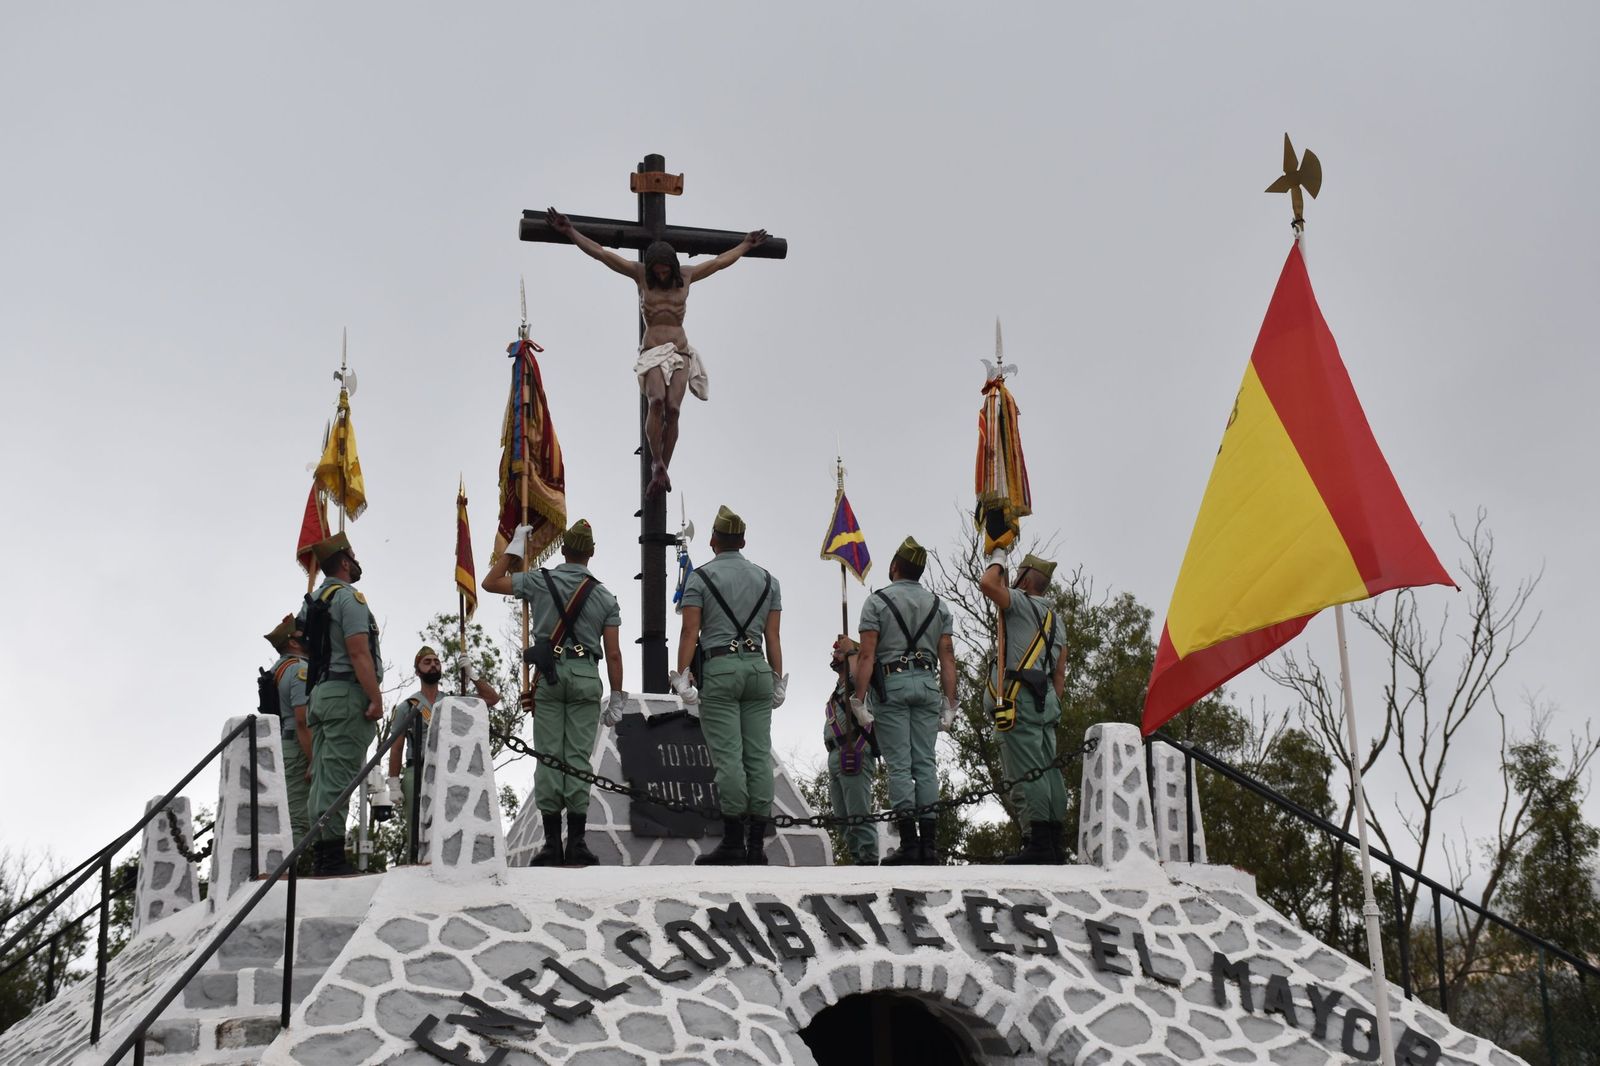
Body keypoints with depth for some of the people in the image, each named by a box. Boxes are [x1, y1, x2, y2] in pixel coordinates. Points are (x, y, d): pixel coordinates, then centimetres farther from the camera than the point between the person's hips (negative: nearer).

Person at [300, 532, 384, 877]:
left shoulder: (312, 602, 19)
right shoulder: (349, 598, -8)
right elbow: (359, 653, -17)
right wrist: (376, 698, -18)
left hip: (320, 693, 9)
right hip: (347, 693, -9)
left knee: (322, 777, 8)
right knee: (338, 777, -11)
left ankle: (320, 855, 8)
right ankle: (332, 857, -14)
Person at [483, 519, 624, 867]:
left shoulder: (540, 581, 4)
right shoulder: (604, 596, 6)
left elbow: (490, 583, 15)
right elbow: (613, 653, 3)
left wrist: (514, 547, 22)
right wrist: (617, 698, 9)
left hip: (549, 674, 0)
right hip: (586, 675, 0)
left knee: (549, 756, 1)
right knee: (578, 756, 0)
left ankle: (552, 843, -1)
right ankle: (577, 843, -2)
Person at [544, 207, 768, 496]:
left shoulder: (686, 275, 11)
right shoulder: (640, 274, 4)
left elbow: (720, 261, 26)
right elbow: (600, 253, 3)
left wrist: (746, 245, 36)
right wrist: (570, 232, -1)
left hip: (680, 352, 2)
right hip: (652, 352, -2)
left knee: (672, 408, -17)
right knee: (656, 400, -29)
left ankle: (663, 470, -12)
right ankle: (656, 464, -27)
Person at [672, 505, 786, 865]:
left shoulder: (699, 577, 1)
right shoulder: (767, 579, 13)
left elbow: (690, 632, -6)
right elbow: (772, 636, 10)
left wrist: (683, 676, -6)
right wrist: (778, 681, 12)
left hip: (719, 668, -4)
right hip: (758, 667, 4)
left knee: (728, 757, -6)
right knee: (758, 756, 3)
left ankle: (733, 843, -8)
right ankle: (757, 844, 2)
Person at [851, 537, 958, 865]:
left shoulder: (877, 601, 0)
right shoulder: (938, 605, 13)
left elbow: (867, 655, -7)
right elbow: (947, 658, 8)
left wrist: (859, 701, -6)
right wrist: (949, 703, 9)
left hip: (890, 682, -4)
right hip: (927, 684, 4)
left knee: (899, 765, -4)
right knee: (925, 764, 4)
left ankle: (909, 843, -8)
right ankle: (928, 844, 0)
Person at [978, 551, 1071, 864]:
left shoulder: (1021, 602, -2)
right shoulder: (1054, 617, 24)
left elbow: (987, 584, -17)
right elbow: (1060, 671, 22)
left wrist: (997, 561, 1)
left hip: (1019, 698, -9)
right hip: (1046, 698, 9)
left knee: (1027, 772, -11)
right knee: (1049, 769, 8)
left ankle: (1039, 843, -15)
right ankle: (1056, 843, 9)